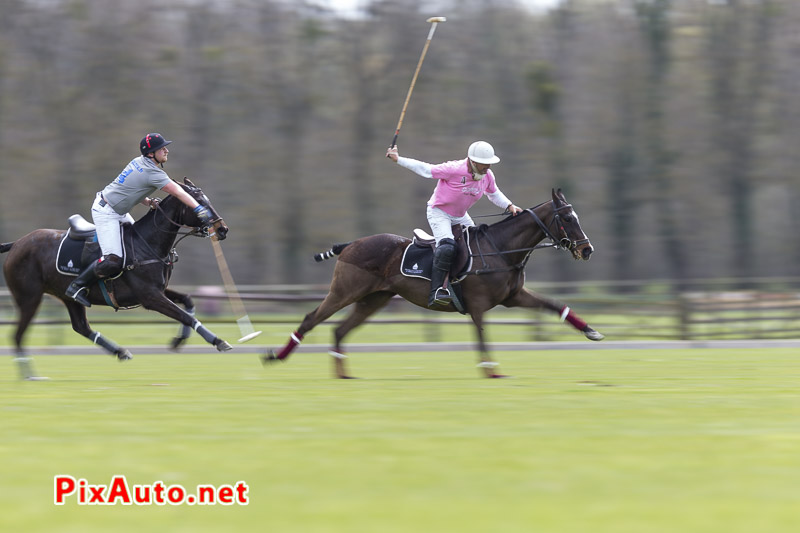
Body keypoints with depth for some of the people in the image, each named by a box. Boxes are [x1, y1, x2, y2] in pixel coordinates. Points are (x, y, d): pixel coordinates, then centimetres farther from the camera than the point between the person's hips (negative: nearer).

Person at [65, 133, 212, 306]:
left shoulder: (139, 162, 6)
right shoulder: (152, 172, -22)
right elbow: (176, 192, -24)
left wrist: (148, 202, 0)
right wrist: (198, 209, -25)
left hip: (118, 212, 11)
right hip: (105, 213, -11)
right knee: (113, 261, -16)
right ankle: (77, 286, -5)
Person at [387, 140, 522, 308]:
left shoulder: (487, 175, -6)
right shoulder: (454, 170, -26)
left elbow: (494, 194, 14)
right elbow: (425, 169, -18)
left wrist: (509, 206, -2)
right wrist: (397, 159, -17)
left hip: (460, 216, 8)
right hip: (439, 212, -8)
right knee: (447, 247, -29)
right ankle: (435, 292, -35)